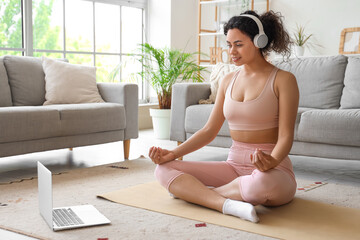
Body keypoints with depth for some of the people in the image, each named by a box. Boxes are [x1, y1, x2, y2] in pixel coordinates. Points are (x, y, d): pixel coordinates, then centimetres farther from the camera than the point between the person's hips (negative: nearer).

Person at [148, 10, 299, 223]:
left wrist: (271, 161, -34)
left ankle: (192, 191, -18)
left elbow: (286, 137, -12)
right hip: (234, 166, 5)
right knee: (164, 170, -10)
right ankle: (226, 204, -30)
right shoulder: (228, 81, 12)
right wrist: (173, 154, -1)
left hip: (274, 171, -5)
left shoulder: (283, 80, -5)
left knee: (263, 182, -43)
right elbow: (209, 130, 12)